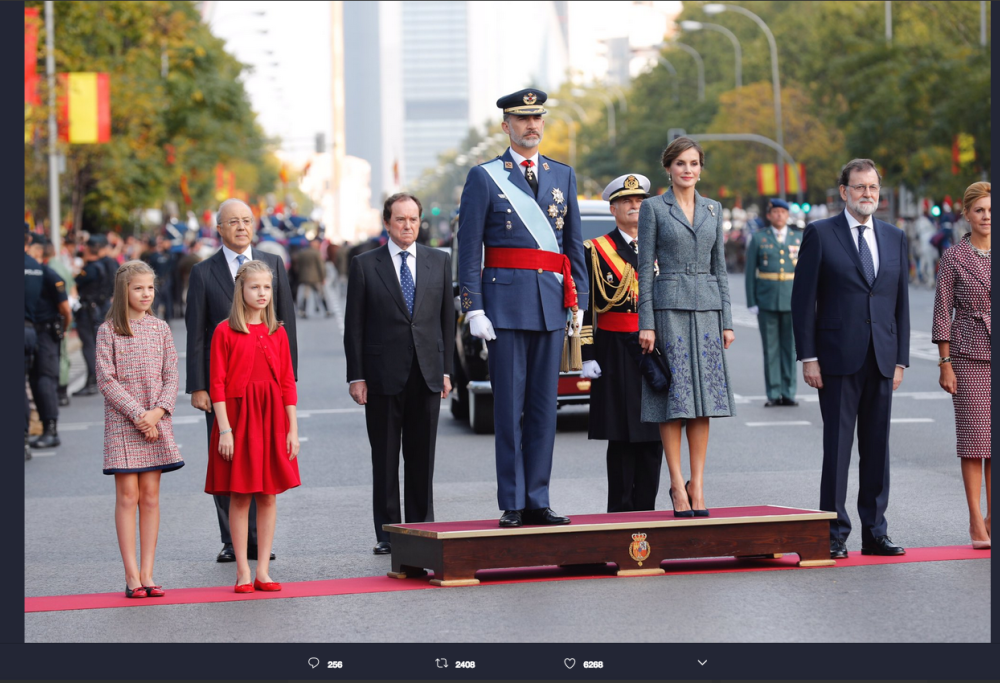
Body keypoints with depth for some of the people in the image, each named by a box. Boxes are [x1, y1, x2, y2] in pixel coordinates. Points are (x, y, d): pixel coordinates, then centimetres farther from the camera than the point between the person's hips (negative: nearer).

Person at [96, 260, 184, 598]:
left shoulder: (160, 328, 7)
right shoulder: (108, 330, -2)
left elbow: (171, 377, 5)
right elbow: (106, 380, -7)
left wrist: (157, 412, -11)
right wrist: (137, 413, -14)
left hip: (156, 422, 3)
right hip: (121, 422, -3)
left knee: (150, 495, 3)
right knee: (127, 496, -3)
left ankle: (147, 573, 6)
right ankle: (132, 575, 0)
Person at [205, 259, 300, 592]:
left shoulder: (277, 333, 7)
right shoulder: (225, 332, -4)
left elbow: (288, 384, 7)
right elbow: (217, 385, -6)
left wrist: (292, 429, 2)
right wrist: (225, 429, -12)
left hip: (272, 419, 4)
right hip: (238, 416, -4)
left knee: (268, 496, 5)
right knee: (239, 497, 0)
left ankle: (263, 571, 10)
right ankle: (243, 572, 6)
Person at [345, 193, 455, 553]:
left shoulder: (439, 261, 10)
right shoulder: (365, 265, 2)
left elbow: (448, 318, 10)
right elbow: (354, 325, 1)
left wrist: (447, 369, 4)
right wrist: (356, 376, -5)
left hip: (427, 375, 2)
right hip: (383, 375, -2)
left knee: (422, 456, 6)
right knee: (385, 458, 2)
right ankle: (387, 533, 7)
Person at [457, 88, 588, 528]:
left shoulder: (563, 176, 14)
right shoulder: (484, 178, 1)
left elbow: (574, 243, 16)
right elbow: (469, 248, -2)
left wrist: (579, 301, 8)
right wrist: (474, 309, -9)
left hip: (551, 303, 4)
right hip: (506, 302, -4)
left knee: (544, 405, 5)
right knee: (508, 405, -3)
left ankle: (537, 502, 10)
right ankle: (511, 505, 1)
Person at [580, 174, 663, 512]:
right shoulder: (595, 251, 2)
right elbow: (584, 307, -2)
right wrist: (587, 356, -9)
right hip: (616, 354, -4)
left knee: (653, 436, 3)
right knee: (621, 436, -3)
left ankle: (646, 509, 9)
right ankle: (620, 511, 2)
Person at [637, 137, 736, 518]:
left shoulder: (713, 209, 12)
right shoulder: (653, 208, 0)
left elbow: (719, 267, 13)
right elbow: (645, 268, -2)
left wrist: (727, 321, 7)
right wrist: (646, 324, -9)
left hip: (707, 308, 4)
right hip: (669, 306, -4)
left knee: (704, 398, 2)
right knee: (673, 399, -4)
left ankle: (697, 485, 6)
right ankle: (677, 484, 2)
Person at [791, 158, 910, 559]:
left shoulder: (894, 238, 14)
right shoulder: (820, 235, 0)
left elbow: (901, 302, 14)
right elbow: (803, 299, -2)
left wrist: (901, 358, 7)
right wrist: (808, 357, -8)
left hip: (881, 360, 4)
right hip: (839, 360, -4)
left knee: (877, 448, 7)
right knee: (837, 448, -2)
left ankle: (875, 533, 14)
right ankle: (834, 534, 4)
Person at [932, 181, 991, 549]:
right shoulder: (953, 258, -2)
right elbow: (942, 313, -2)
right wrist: (945, 364, -7)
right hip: (970, 355, -3)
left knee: (994, 436, 5)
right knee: (975, 437, -2)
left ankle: (992, 517, 12)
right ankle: (975, 520, 3)